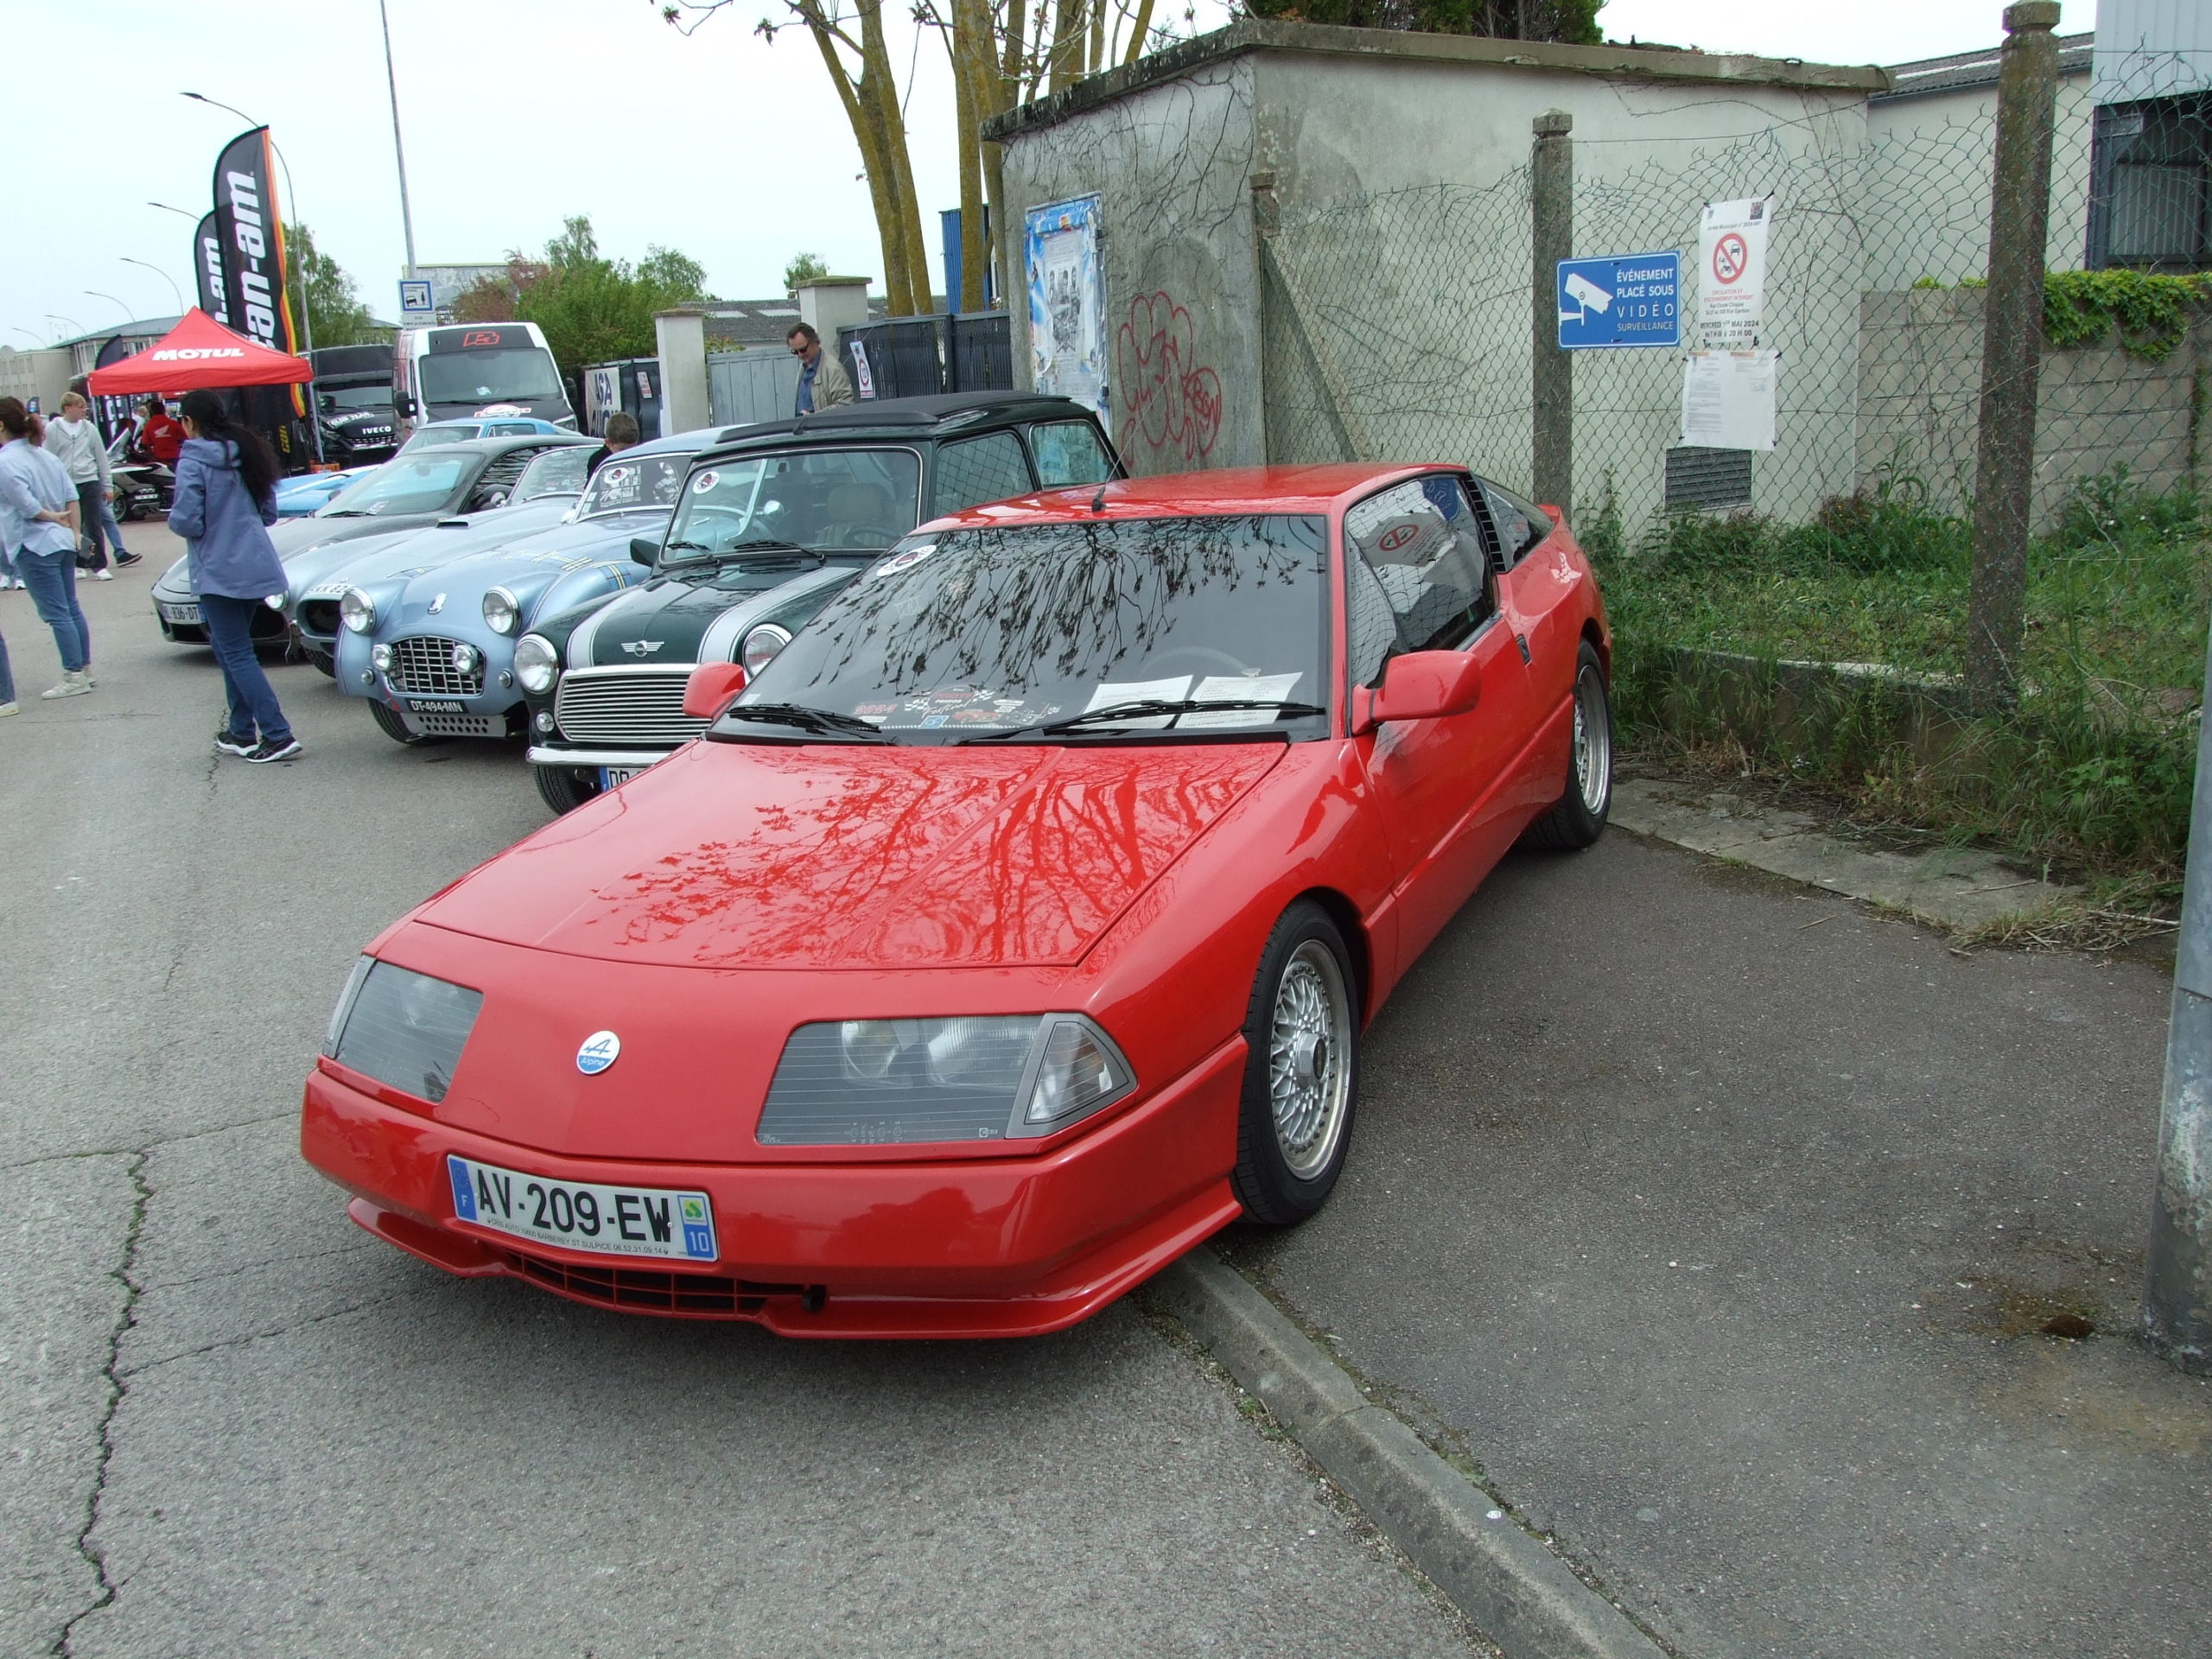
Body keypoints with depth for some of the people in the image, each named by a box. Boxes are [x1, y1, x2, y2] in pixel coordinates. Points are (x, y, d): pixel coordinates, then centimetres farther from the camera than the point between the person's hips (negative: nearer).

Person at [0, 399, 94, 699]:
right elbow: (72, 497, 8)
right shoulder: (44, 456, 8)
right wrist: (74, 529, 11)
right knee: (71, 608, 14)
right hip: (63, 542, 8)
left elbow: (27, 506, -19)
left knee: (57, 614, -4)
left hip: (35, 546, -8)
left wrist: (53, 517, -3)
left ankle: (74, 677, 0)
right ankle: (84, 669, 20)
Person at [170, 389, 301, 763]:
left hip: (219, 572, -7)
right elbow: (269, 513, 13)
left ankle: (278, 736, -9)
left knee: (238, 655, -3)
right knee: (230, 649, 18)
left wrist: (172, 518, 4)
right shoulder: (248, 454, 8)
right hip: (257, 567, 7)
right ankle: (241, 733, 22)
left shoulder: (193, 462, -13)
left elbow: (187, 522, -17)